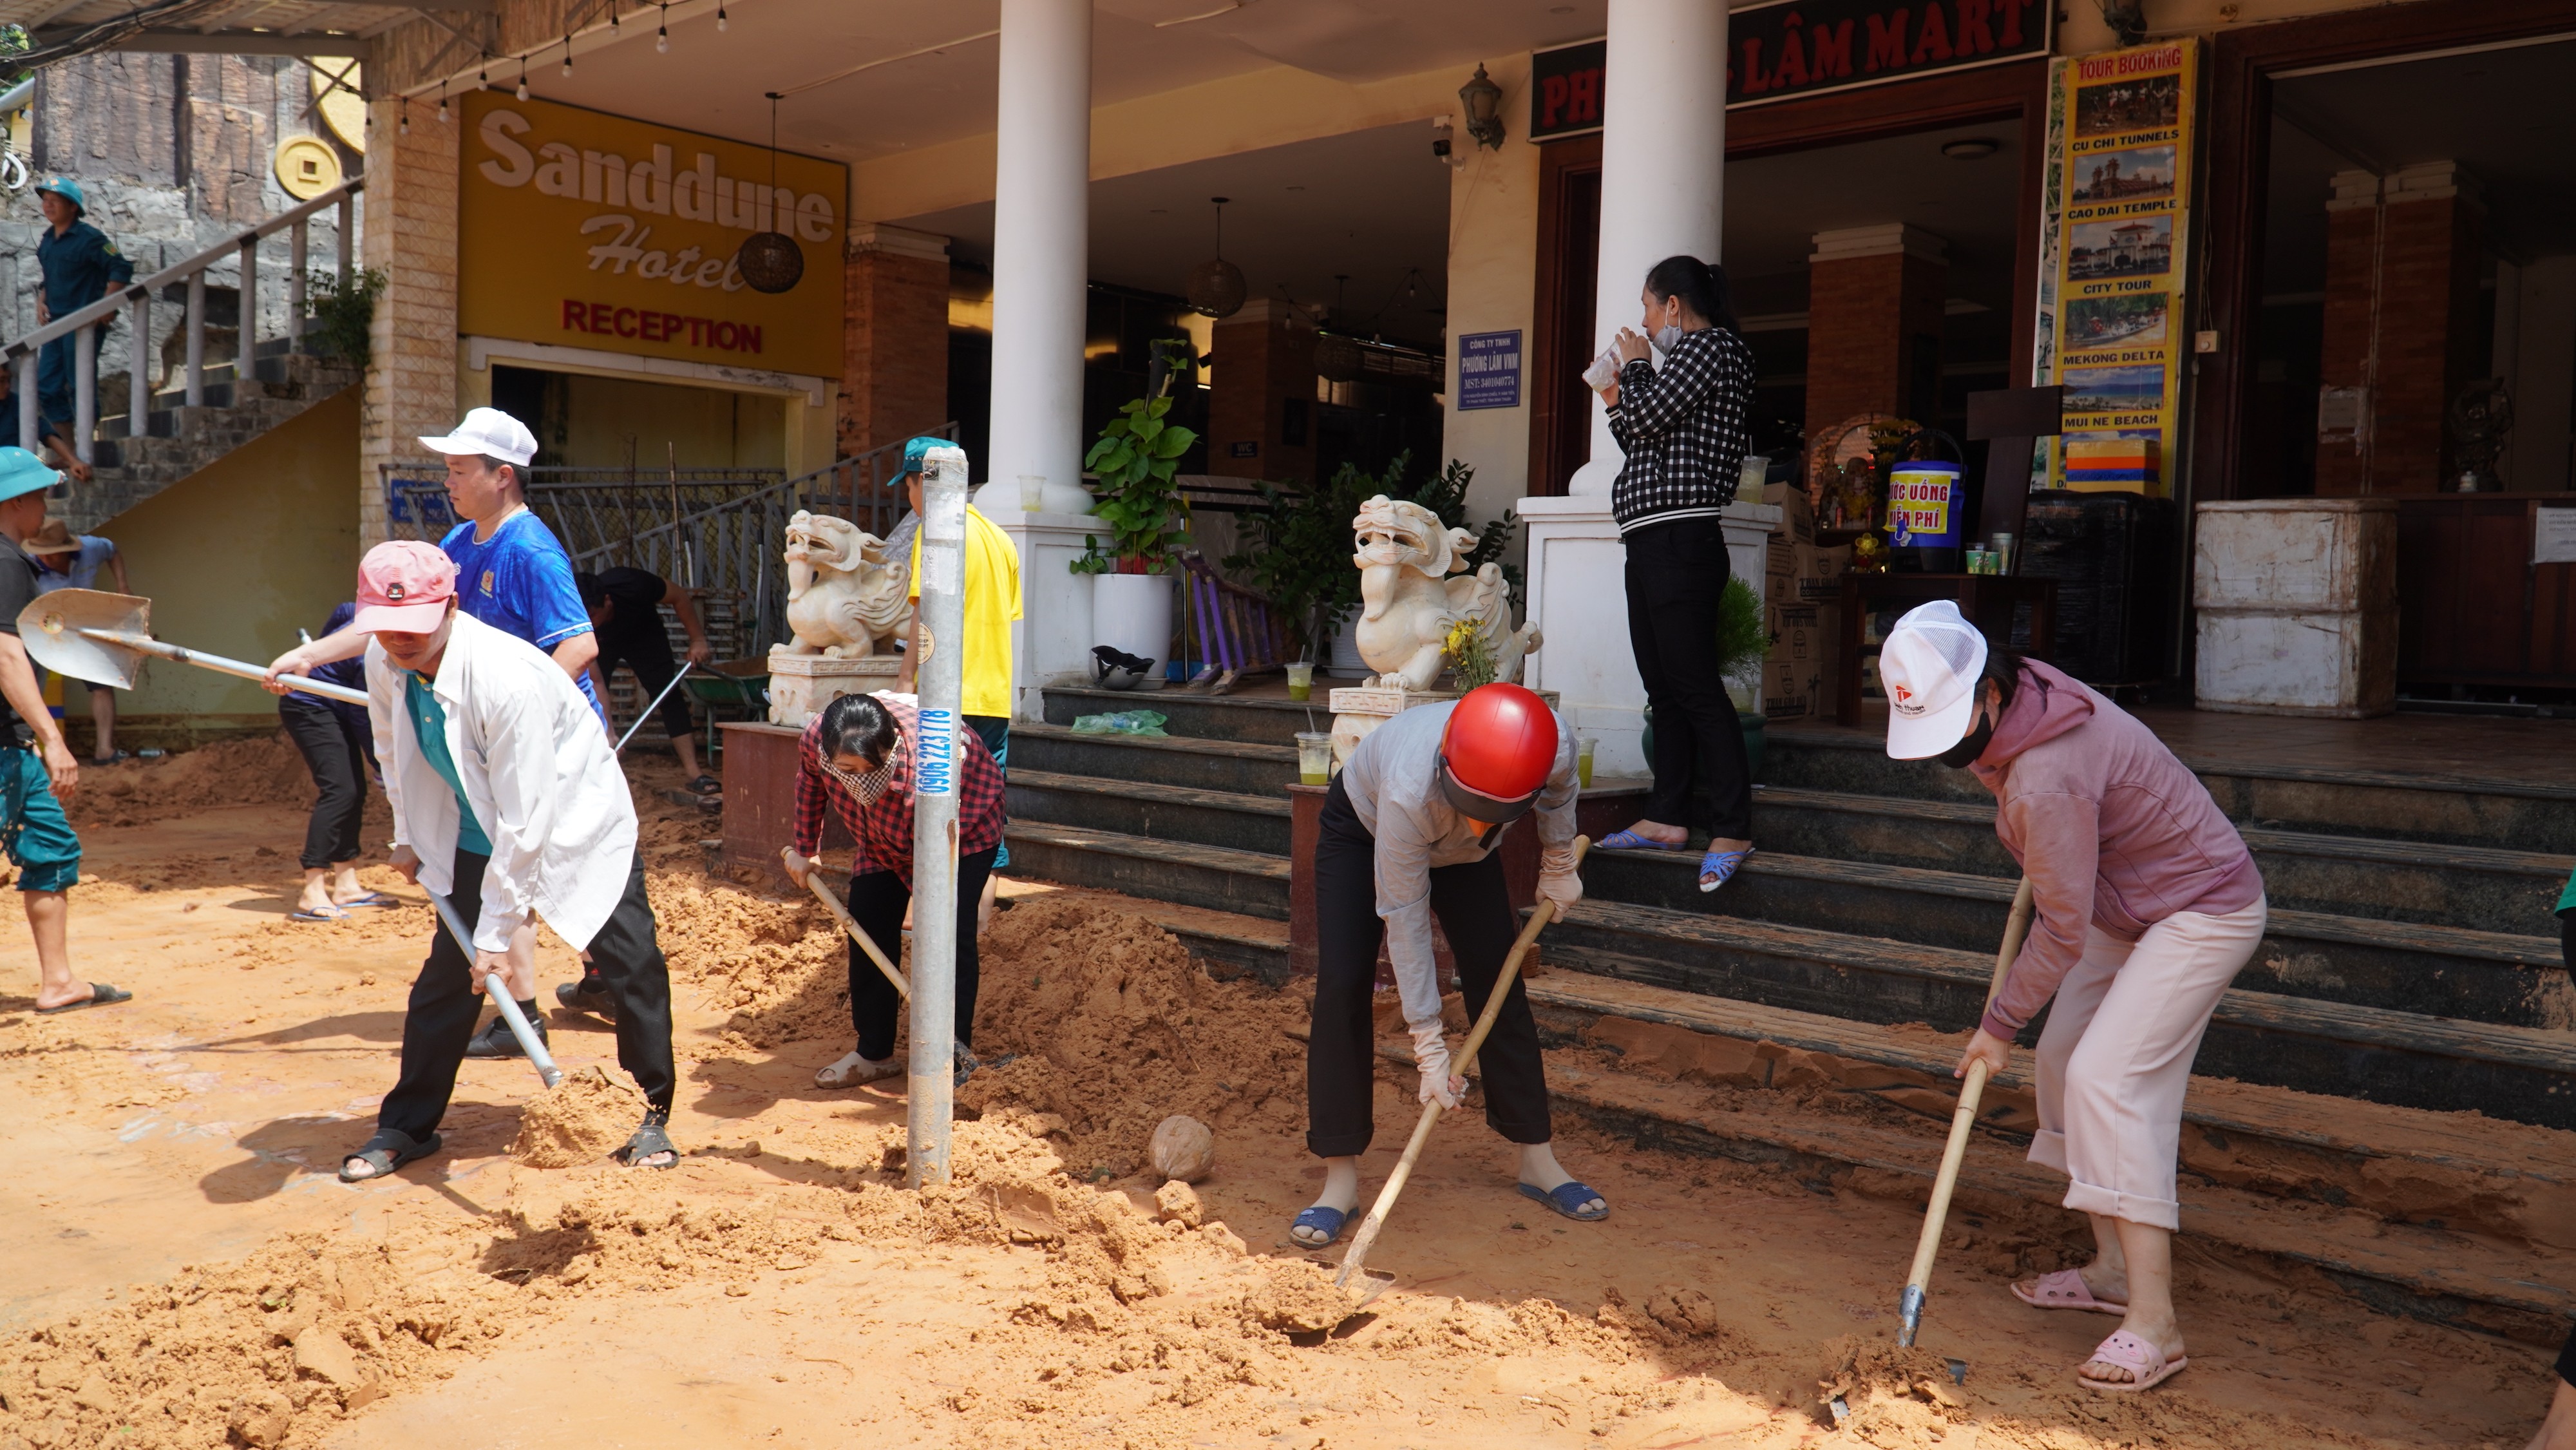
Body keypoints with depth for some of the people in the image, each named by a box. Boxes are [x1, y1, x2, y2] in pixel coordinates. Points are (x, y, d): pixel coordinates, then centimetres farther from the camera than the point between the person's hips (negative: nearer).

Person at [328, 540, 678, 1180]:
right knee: (446, 974, 4)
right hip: (475, 835, 6)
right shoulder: (382, 664, -14)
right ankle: (406, 1126, 19)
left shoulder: (507, 676, -35)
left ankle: (652, 1115, 5)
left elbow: (524, 819, -32)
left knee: (632, 963, -10)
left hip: (578, 823, -5)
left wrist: (496, 933, -27)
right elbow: (394, 752, 10)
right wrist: (408, 837, 11)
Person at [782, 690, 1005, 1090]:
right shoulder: (815, 738, -32)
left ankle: (956, 1056, -5)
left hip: (965, 829, -5)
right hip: (884, 834, 5)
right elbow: (810, 784, -3)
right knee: (868, 928, -1)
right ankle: (873, 1053, 12)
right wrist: (805, 850, 9)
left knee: (951, 933, -17)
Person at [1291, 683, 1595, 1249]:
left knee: (1500, 986, 0)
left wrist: (1559, 866, 7)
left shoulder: (1556, 748, -38)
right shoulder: (1409, 790, -46)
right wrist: (1429, 1047, -31)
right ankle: (1341, 1179, -6)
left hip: (1461, 851, 4)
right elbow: (1405, 920, -35)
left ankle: (1537, 1160, 13)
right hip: (1362, 828, -4)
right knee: (1342, 989, -14)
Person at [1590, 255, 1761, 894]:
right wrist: (1617, 401, 23)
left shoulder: (1710, 346, -4)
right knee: (1663, 688, 9)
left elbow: (1647, 417, -13)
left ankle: (1732, 832, -11)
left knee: (1695, 686, -12)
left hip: (1679, 541, -10)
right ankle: (1668, 818, 13)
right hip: (1651, 545, 10)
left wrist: (1634, 367, 3)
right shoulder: (1689, 358, 23)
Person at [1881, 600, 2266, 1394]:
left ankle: (2153, 1322, -17)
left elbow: (2062, 932, -25)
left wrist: (2000, 1023, -13)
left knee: (2108, 1078, -19)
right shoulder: (2024, 696, -7)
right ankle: (2115, 1269, 20)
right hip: (2129, 905, 10)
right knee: (2065, 1060, 10)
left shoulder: (2044, 779, -34)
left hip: (2203, 912, -10)